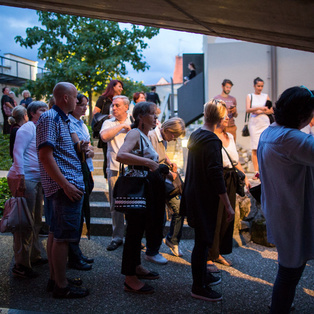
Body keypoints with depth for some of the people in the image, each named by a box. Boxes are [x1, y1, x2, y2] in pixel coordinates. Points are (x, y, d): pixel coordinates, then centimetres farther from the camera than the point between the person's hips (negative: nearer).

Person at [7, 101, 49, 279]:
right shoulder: (28, 128, -8)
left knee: (36, 221, 15)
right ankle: (21, 265, 2)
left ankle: (34, 257, 28)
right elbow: (18, 153, -16)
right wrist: (21, 177, -22)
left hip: (37, 180, 9)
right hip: (24, 180, -9)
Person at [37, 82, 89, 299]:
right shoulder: (50, 118, -12)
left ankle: (55, 279, 26)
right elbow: (45, 155, -20)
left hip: (65, 187, 11)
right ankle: (61, 287, 5)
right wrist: (66, 185, -22)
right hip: (65, 187, -11)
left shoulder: (62, 119, 19)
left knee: (56, 234, 15)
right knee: (62, 237, -4)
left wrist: (80, 149, 11)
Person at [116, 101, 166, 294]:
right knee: (135, 230, -4)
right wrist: (147, 162, -28)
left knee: (141, 228, 18)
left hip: (149, 189, 10)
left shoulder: (146, 136, 18)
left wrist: (158, 167, 12)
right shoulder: (135, 133, -11)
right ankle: (130, 279, 5)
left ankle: (136, 267, 33)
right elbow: (121, 156, -29)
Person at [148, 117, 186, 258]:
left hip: (165, 183, 9)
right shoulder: (151, 136, -16)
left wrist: (169, 162, 7)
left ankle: (172, 240, 29)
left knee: (179, 208, 7)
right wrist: (168, 174, -15)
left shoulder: (164, 140, 12)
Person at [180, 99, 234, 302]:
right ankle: (199, 287, 13)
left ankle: (203, 275, 37)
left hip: (193, 194, 9)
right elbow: (216, 175, -24)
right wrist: (228, 205, -20)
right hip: (205, 199, -9)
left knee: (203, 239, 21)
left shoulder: (195, 135, 8)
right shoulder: (212, 141, -21)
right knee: (203, 241, 1)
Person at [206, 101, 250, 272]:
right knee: (213, 219, -3)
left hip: (230, 181, 8)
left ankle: (218, 253, 28)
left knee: (227, 218, 13)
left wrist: (245, 177, 15)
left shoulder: (229, 136, 14)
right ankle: (208, 258, 10)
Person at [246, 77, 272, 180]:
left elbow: (271, 111, 8)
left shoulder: (265, 96, 12)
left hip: (264, 123, 1)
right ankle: (257, 172, 1)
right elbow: (248, 110, -5)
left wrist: (260, 112, -8)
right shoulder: (250, 96, 9)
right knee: (255, 149, -3)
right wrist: (259, 107, -18)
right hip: (254, 124, -1)